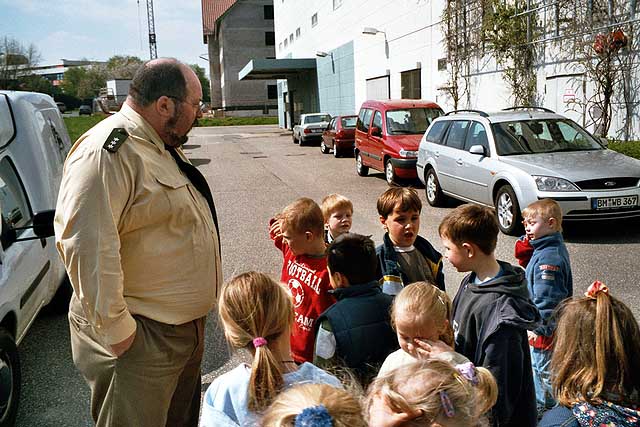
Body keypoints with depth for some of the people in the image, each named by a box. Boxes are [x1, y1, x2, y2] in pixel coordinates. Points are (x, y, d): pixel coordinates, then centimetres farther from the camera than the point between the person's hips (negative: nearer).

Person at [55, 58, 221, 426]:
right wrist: (115, 331, -24)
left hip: (187, 325, 10)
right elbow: (86, 245, -30)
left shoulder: (163, 146, 10)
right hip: (142, 340, -9)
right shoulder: (107, 153, -23)